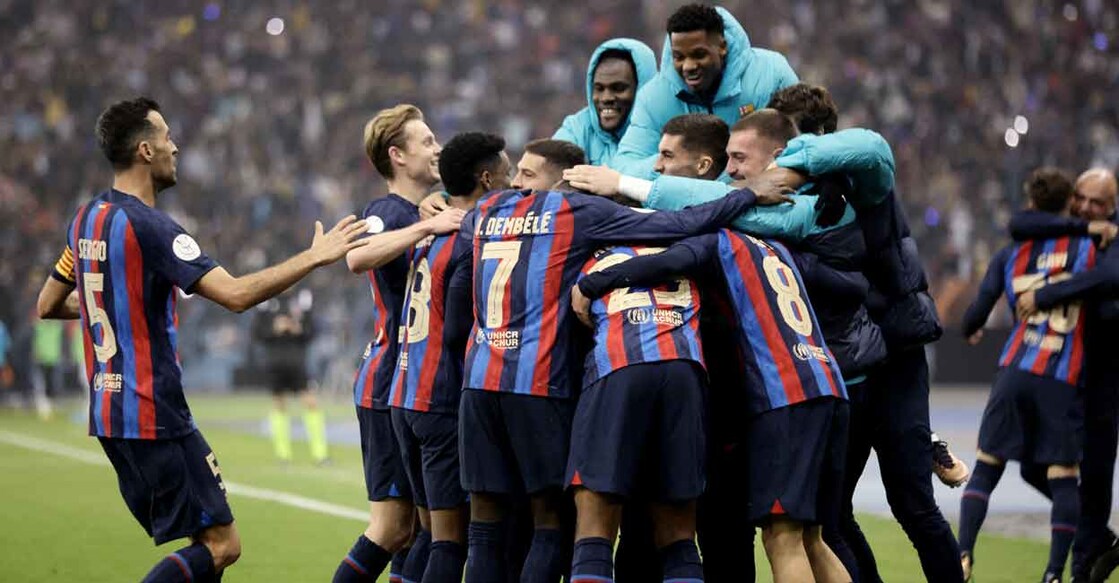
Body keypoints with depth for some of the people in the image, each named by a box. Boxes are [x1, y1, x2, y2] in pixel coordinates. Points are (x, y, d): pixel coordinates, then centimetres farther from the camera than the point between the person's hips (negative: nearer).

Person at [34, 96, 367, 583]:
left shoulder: (86, 219, 10)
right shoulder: (147, 225, -17)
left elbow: (48, 305, 21)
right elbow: (236, 294, -24)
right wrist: (314, 257, -15)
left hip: (108, 412, 9)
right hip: (154, 418, -9)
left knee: (206, 541, 15)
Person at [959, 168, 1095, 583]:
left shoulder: (1009, 257, 12)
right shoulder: (1087, 249, 5)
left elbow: (977, 313, 10)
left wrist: (970, 331, 32)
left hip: (1014, 372, 2)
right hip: (1063, 378, -2)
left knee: (985, 469, 8)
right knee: (1063, 477, 2)